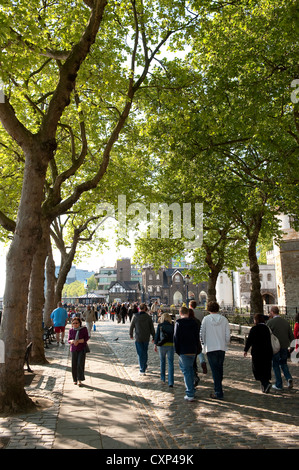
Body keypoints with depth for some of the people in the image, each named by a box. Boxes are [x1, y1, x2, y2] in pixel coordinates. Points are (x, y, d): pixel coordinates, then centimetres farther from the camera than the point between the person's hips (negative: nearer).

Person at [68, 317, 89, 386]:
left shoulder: (84, 329, -4)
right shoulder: (71, 330, 3)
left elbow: (86, 338, -7)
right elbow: (69, 340, 3)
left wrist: (78, 341, -19)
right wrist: (73, 341, -19)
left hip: (82, 349, -2)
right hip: (74, 349, 3)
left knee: (80, 364, -12)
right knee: (74, 365, 4)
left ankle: (80, 380, -4)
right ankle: (75, 379, 20)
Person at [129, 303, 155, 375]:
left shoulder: (135, 316, -7)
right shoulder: (148, 317, -6)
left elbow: (131, 326, 2)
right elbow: (152, 328, -3)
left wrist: (131, 334, 18)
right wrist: (153, 337, 7)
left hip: (138, 338, -1)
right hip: (146, 338, 1)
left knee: (140, 354, 3)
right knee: (145, 352, 19)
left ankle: (142, 370, 2)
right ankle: (144, 367, 29)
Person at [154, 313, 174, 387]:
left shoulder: (160, 325, -2)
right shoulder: (172, 326, 1)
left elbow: (157, 335, -3)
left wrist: (155, 344, 4)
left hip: (162, 345, 0)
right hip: (171, 345, 0)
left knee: (162, 361, 20)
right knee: (171, 363, 2)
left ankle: (162, 378, 30)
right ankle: (171, 382, -5)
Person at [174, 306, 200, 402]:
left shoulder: (178, 323, -8)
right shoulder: (194, 323, 6)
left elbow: (176, 338, -9)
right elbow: (197, 337, 9)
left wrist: (177, 350, 1)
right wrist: (197, 350, 15)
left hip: (183, 351, -5)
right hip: (193, 350, 5)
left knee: (186, 371, 0)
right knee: (190, 369, 21)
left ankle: (190, 394, 0)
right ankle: (191, 389, 26)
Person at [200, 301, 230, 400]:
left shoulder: (206, 319, -7)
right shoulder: (224, 319, -1)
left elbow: (202, 334, -3)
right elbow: (227, 335, 0)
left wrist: (204, 344, 13)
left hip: (210, 348, -3)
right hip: (222, 347, 3)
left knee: (215, 370, 1)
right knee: (220, 368, 19)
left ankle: (218, 393, 1)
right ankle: (218, 387, 32)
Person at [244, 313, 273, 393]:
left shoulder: (254, 329, -12)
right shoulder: (267, 328, 4)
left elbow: (249, 340, -9)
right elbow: (270, 341, 10)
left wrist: (246, 350, 4)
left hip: (257, 352, -5)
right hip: (268, 352, 5)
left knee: (257, 370, 6)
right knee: (266, 370, 14)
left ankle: (266, 384, -11)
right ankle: (264, 387, 18)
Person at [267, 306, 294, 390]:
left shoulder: (270, 322, -12)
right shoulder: (286, 322, 4)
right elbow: (291, 337, 6)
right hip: (285, 348, 4)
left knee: (276, 365, 9)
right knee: (283, 363, 22)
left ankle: (278, 385, 13)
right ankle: (289, 378, 0)